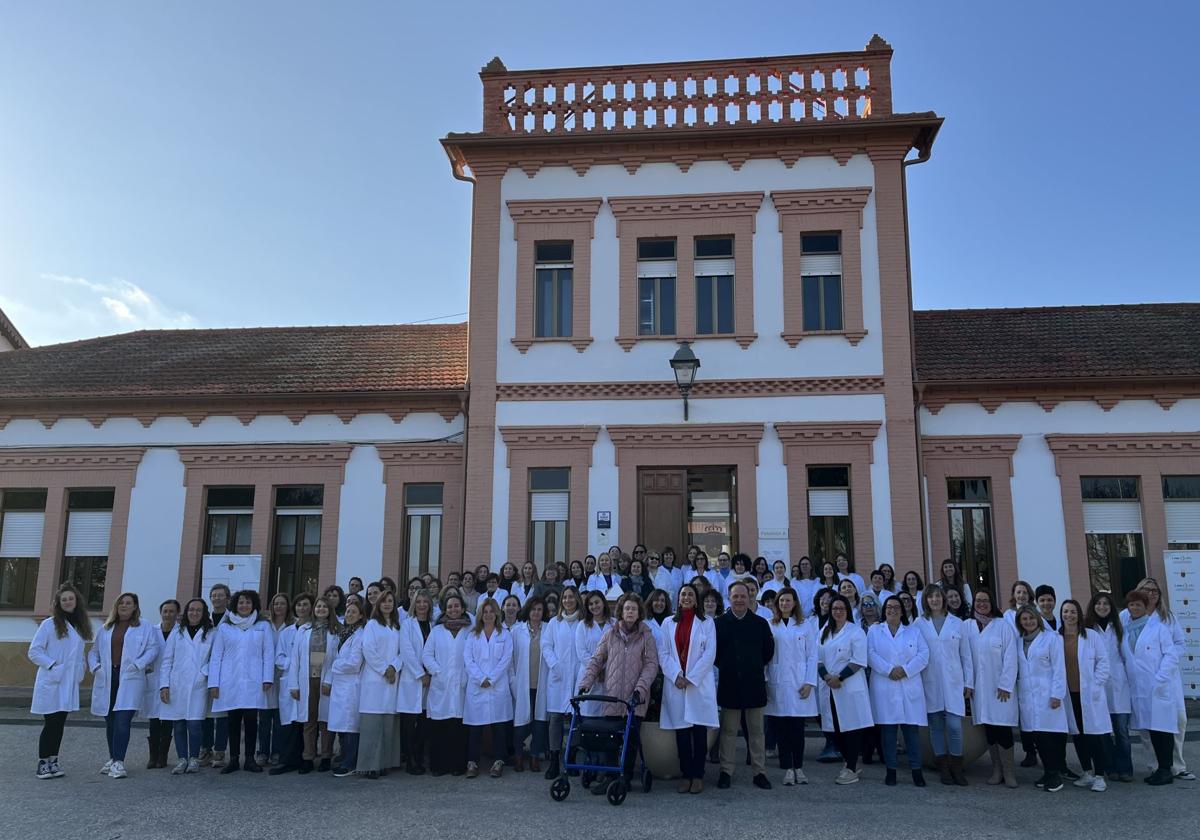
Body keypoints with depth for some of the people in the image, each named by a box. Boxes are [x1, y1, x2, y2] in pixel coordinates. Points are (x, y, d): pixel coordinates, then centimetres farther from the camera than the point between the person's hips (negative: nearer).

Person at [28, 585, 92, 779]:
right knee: (51, 723, -1)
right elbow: (34, 651, -7)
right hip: (51, 682, -5)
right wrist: (52, 664, -15)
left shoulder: (81, 625, 10)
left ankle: (53, 761, 16)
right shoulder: (49, 624, -6)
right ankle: (43, 763, 10)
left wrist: (79, 672, 4)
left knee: (59, 723, 9)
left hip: (70, 683, 5)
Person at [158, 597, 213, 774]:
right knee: (178, 725, 6)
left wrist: (205, 671, -11)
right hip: (176, 685, 2)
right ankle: (182, 759, 17)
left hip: (198, 686, -2)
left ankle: (194, 759, 9)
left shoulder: (210, 634, 5)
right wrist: (164, 685, 0)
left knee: (194, 724, -7)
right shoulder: (177, 632, 9)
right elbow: (166, 660, 7)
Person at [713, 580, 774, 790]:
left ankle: (760, 772, 16)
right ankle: (726, 771, 15)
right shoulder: (719, 623, -1)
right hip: (729, 685, -1)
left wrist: (755, 667, 8)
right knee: (728, 731, 7)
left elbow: (769, 651, 9)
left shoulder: (760, 623, 2)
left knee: (756, 731, 8)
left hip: (754, 684, 1)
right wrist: (724, 667, 4)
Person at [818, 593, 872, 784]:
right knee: (836, 728, 8)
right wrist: (826, 676, -7)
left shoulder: (856, 632, -3)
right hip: (829, 688, 5)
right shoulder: (824, 632, 15)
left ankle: (851, 770, 3)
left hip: (850, 687, -5)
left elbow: (859, 661, -11)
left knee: (851, 726, -4)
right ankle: (848, 763, 22)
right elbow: (818, 658, 11)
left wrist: (839, 677, -15)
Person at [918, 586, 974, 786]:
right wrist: (915, 681, -1)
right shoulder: (919, 624, 4)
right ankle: (943, 767, 14)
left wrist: (969, 683, 5)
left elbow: (966, 655, 8)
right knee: (936, 726, 4)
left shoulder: (958, 623, 7)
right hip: (930, 683, 0)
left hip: (953, 682, 0)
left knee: (954, 725, -7)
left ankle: (956, 767, 8)